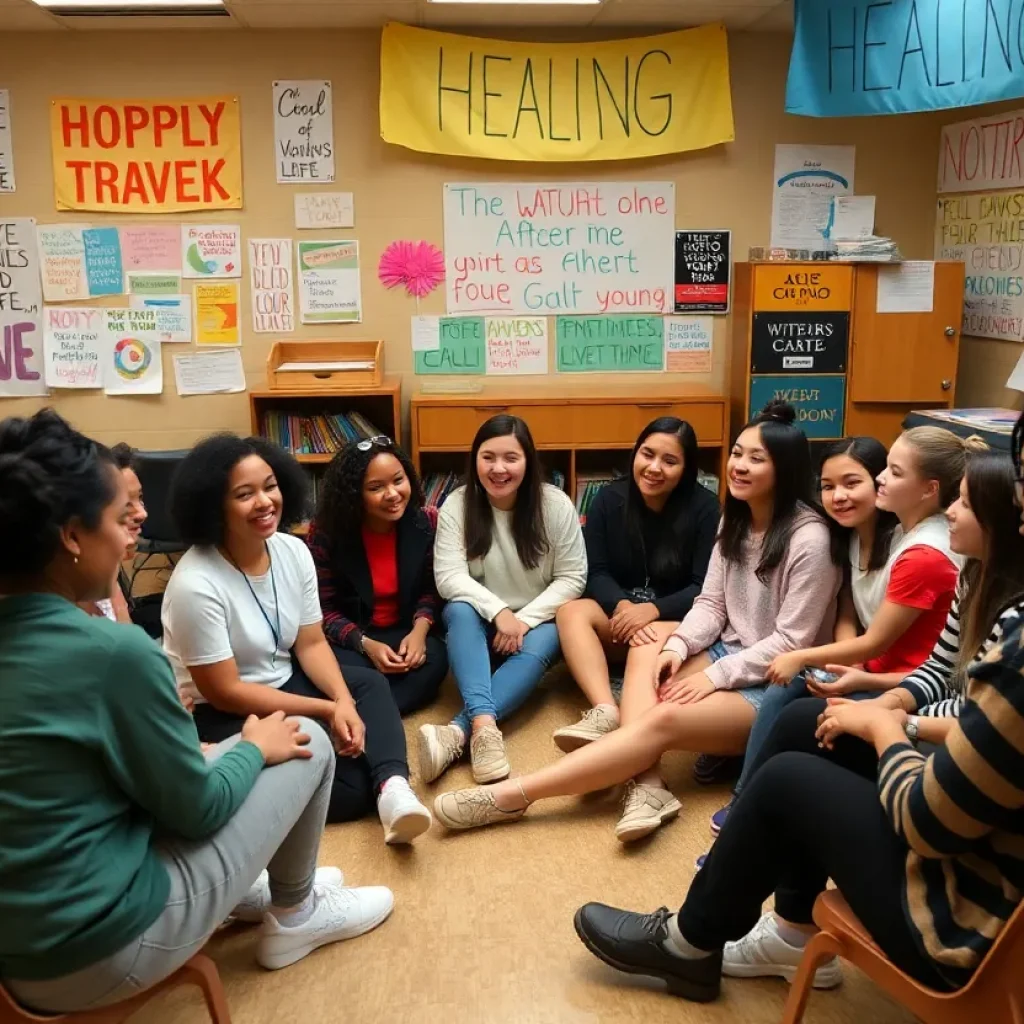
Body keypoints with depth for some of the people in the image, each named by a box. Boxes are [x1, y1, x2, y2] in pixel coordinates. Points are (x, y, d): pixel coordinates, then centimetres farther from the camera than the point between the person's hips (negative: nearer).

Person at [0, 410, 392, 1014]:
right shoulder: (113, 650, -25)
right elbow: (196, 809, -14)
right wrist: (255, 748, 4)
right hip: (100, 953, -7)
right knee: (307, 744, 5)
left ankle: (248, 894, 30)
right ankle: (295, 917, 24)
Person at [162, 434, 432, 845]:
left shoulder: (294, 551, -5)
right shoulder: (196, 585, -26)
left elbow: (312, 644, -1)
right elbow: (224, 692, -23)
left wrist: (344, 702, -21)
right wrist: (327, 711, -22)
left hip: (282, 682, 8)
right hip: (218, 716, -8)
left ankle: (392, 786, -28)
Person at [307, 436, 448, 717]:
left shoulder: (426, 523, -8)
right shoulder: (325, 532, -15)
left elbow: (430, 589, 3)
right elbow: (322, 608, -9)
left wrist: (420, 630, -18)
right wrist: (365, 644, -25)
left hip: (404, 633, 3)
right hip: (348, 638, -3)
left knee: (434, 659, -31)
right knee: (349, 672, -37)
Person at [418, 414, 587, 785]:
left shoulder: (555, 504, -10)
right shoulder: (457, 505, -9)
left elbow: (572, 578, -8)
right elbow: (448, 577, -16)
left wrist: (525, 619, -21)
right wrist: (498, 611, -31)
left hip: (538, 620, 0)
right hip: (481, 622, 1)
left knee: (539, 646, -34)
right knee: (460, 610, -33)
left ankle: (458, 732, -51)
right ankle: (484, 725, -51)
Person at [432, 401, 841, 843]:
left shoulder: (809, 540, -17)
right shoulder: (735, 519, 7)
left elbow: (791, 642, -18)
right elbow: (711, 604, 4)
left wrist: (715, 676, -21)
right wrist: (677, 647, -15)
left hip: (778, 684, -8)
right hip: (729, 653, 8)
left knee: (664, 719, -29)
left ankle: (513, 795, -33)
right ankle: (646, 782, -35)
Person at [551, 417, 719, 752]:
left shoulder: (704, 507, -8)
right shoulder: (609, 499, 1)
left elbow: (705, 587, -10)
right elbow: (597, 573, -3)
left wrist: (652, 610, -27)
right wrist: (622, 605, -25)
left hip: (677, 622, -3)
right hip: (618, 616, 4)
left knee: (650, 642, -37)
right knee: (570, 611, -26)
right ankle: (605, 711, -48)